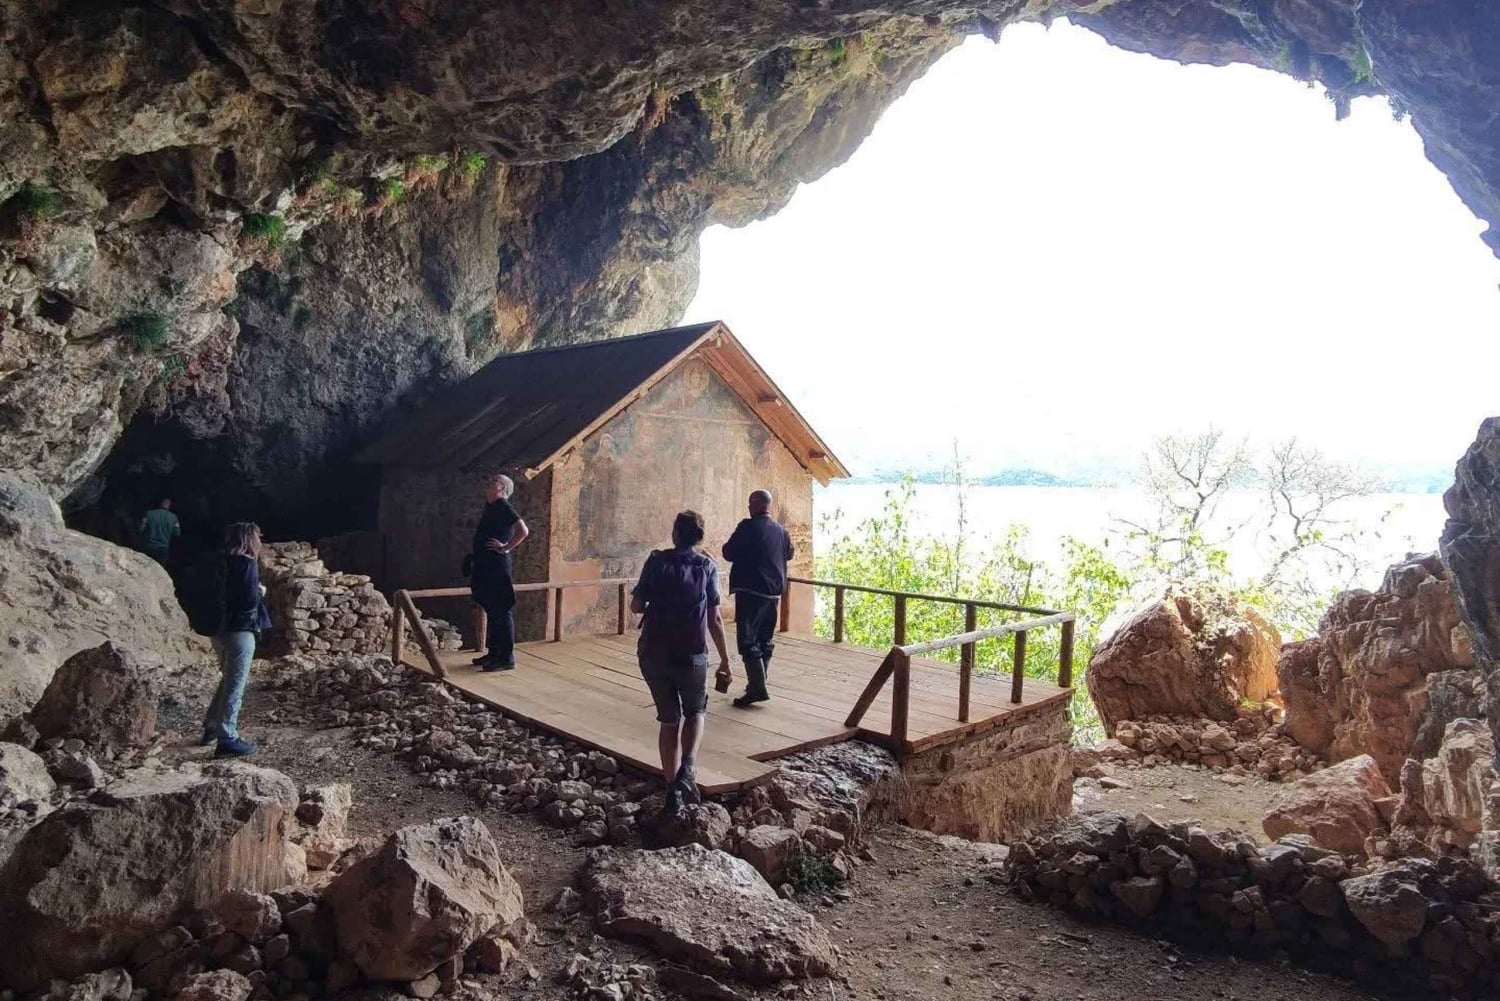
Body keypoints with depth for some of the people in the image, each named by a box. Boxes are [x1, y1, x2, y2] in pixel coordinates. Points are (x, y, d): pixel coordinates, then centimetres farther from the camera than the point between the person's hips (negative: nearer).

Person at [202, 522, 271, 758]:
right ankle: (227, 739, 2)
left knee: (229, 680, 24)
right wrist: (261, 592, 0)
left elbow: (226, 593, 15)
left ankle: (211, 728, 31)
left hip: (220, 629, 9)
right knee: (235, 685, -2)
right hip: (239, 631, -9)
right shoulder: (247, 564, -15)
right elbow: (250, 600, -20)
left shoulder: (224, 562, 9)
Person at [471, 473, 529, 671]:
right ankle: (494, 653, 23)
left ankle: (507, 658, -4)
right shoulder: (491, 507, 16)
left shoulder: (503, 508, -12)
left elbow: (523, 530, -25)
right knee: (492, 611, 15)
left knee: (502, 612, -7)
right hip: (486, 567, 10)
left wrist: (506, 548, -17)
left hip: (497, 567, -10)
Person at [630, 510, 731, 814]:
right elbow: (715, 619, -3)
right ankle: (687, 769, -1)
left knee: (669, 720, 16)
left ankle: (673, 789, 16)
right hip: (692, 655, -1)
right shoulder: (706, 566, -1)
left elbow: (636, 606, 0)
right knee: (695, 712, 22)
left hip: (653, 653, 1)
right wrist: (725, 658, 6)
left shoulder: (657, 561, 1)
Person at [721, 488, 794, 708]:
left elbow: (728, 553, -10)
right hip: (773, 591, 7)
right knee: (766, 639, 15)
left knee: (748, 639, -6)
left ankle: (757, 689, -12)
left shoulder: (748, 527, -12)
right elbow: (789, 552, 26)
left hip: (750, 591, -7)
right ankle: (759, 682, 23)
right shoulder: (781, 531, 8)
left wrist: (737, 549, 10)